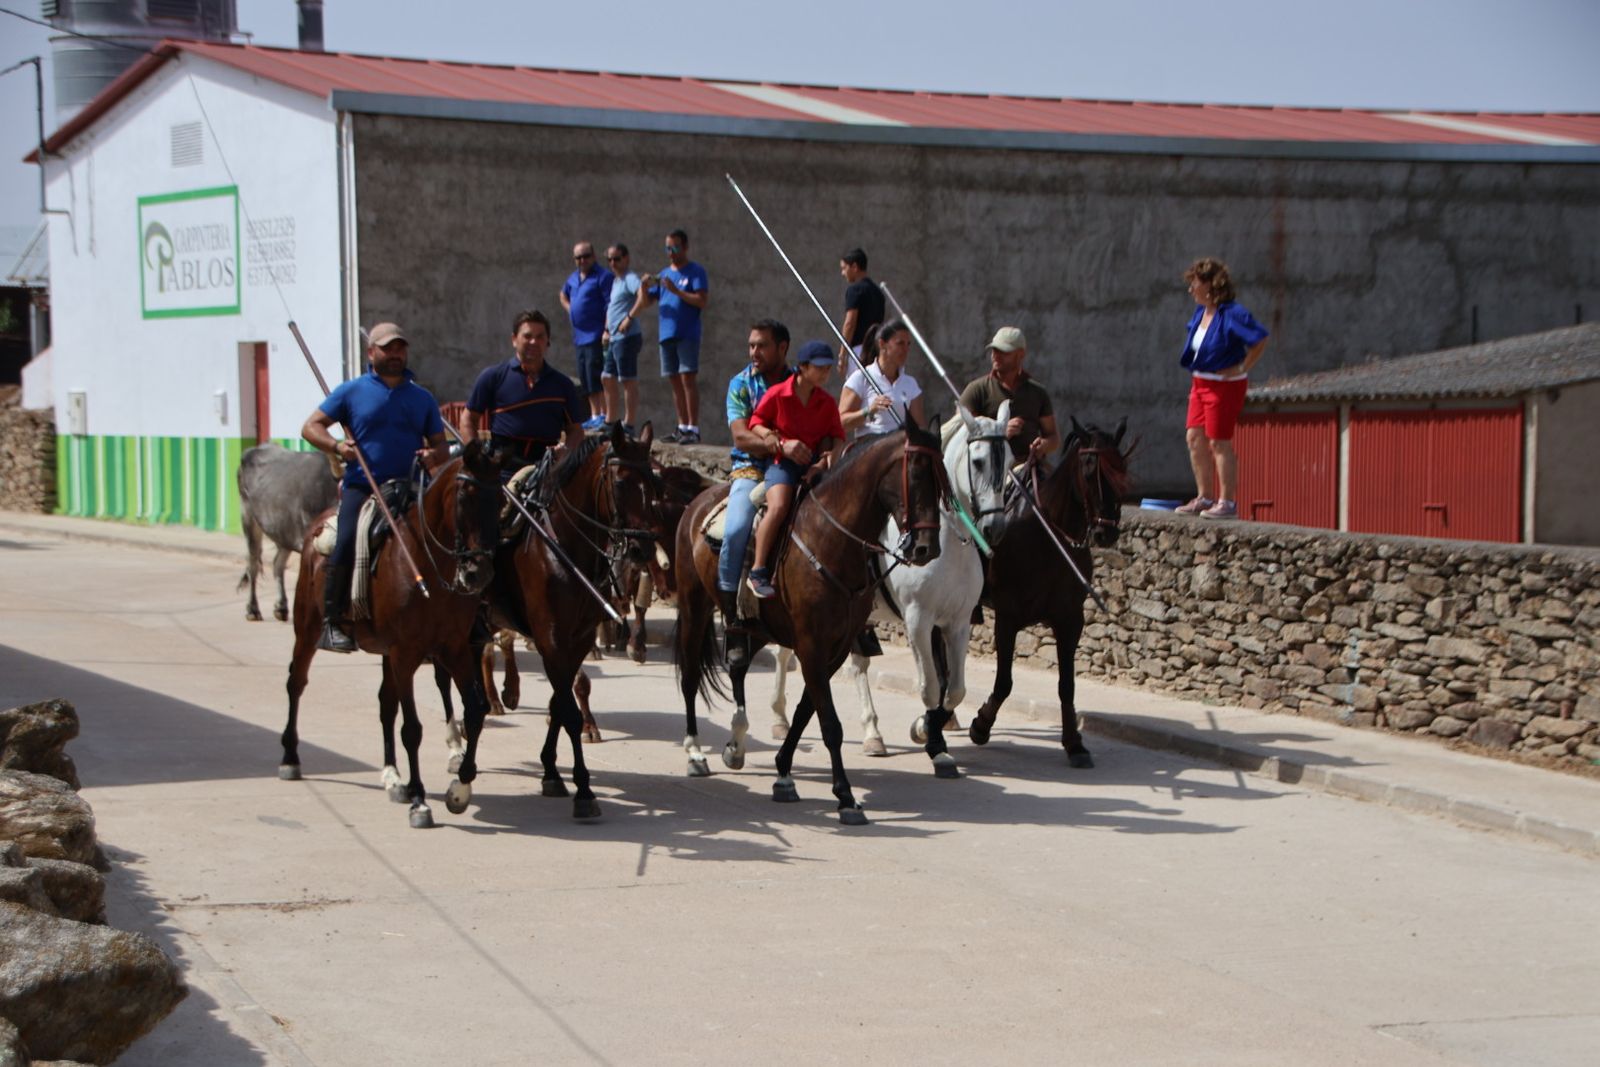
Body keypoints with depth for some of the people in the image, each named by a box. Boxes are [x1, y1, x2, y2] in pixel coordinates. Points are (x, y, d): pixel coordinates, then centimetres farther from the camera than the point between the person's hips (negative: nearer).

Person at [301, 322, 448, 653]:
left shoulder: (423, 398, 18)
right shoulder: (352, 392, 9)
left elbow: (441, 447, 19)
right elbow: (311, 427, 8)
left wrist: (433, 456, -5)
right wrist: (336, 446, -11)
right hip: (362, 487, -3)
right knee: (346, 544, -23)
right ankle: (332, 624, -13)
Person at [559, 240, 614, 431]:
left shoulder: (603, 277, -9)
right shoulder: (573, 278, 15)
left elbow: (611, 305, -15)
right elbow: (563, 295, 35)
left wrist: (607, 330, -21)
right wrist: (569, 309, 18)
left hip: (596, 335, -8)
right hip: (580, 336, 8)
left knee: (595, 376, -12)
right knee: (585, 378, 10)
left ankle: (603, 416, -9)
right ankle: (594, 416, 17)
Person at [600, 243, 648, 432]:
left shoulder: (630, 279, -11)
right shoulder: (615, 280, 19)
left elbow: (643, 297, -30)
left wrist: (629, 318, -25)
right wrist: (607, 330, 19)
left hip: (627, 338, -10)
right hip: (615, 339, 10)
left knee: (628, 381, -6)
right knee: (607, 379, 15)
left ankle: (629, 424, -4)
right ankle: (611, 420, 23)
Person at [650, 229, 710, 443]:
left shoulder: (695, 271, -2)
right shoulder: (664, 273, 18)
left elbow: (702, 301, -13)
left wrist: (676, 290, -19)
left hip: (687, 334, -7)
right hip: (667, 334, 7)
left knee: (688, 378, -12)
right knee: (676, 381, 9)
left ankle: (693, 428, -14)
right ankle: (682, 427, 14)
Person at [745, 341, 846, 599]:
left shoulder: (827, 402, 9)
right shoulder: (777, 394, -3)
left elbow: (838, 436, 11)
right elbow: (755, 423, 1)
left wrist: (833, 454, -13)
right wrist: (781, 444, -14)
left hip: (814, 464, 5)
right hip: (782, 462, -5)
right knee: (779, 506, -29)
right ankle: (758, 572, -21)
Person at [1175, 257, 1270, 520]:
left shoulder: (1231, 314, -18)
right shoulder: (1200, 312, 8)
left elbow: (1260, 340, -23)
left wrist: (1241, 368, -18)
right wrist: (1194, 371, 14)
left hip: (1224, 385, -9)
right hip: (1200, 382, 9)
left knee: (1219, 442, -4)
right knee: (1195, 438, 8)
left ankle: (1227, 502, 4)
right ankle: (1203, 498, 17)